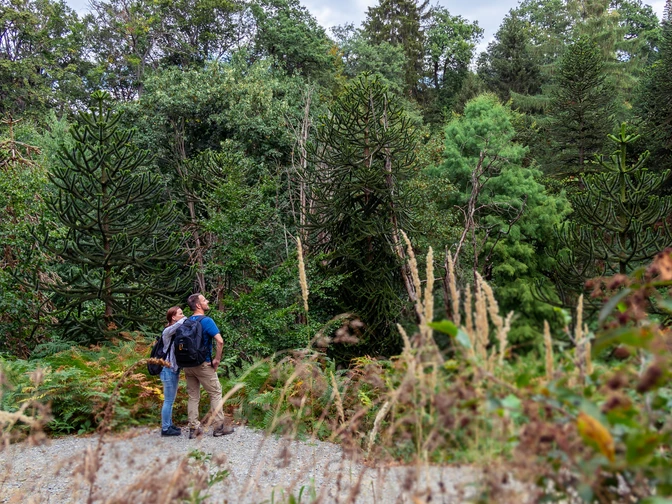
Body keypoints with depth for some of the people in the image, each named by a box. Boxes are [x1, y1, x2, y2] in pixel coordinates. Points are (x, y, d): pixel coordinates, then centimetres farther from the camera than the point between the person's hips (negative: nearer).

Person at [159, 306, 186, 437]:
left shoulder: (178, 331, 10)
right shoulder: (168, 331, -15)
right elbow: (181, 322, -33)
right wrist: (186, 319, -13)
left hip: (175, 369, 9)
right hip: (169, 369, -9)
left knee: (170, 400, 16)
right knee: (168, 401, -2)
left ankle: (169, 425, 26)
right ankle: (165, 428, 6)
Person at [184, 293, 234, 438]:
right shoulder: (207, 321, -13)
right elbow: (220, 341, -23)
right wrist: (217, 359, -13)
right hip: (204, 364, -6)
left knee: (193, 396, 11)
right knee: (216, 393, 5)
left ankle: (194, 428, 13)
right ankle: (219, 426, 8)